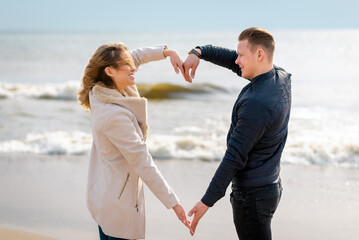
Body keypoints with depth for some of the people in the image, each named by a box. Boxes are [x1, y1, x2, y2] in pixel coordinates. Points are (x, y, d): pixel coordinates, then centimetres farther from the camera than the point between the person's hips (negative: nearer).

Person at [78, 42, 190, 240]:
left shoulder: (100, 94, 1)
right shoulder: (115, 115, -27)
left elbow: (136, 56, 18)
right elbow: (143, 164, -25)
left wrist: (167, 52, 7)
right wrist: (173, 203, -21)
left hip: (103, 192, 10)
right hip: (118, 201, -10)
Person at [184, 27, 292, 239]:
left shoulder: (255, 103, -27)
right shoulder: (281, 78, 1)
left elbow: (234, 158, -26)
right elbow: (232, 60, 17)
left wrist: (207, 201, -21)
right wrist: (199, 52, 7)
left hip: (253, 195, -10)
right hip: (271, 185, 10)